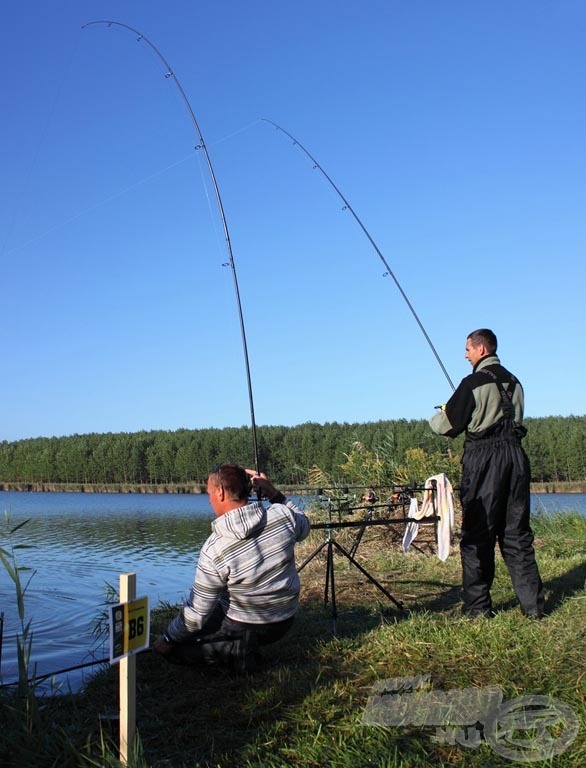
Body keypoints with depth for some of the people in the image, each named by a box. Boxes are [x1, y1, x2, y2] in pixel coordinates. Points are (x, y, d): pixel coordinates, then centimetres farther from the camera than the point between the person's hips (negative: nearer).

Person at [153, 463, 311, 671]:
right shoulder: (283, 515, -18)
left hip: (241, 627, -7)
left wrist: (168, 640, -2)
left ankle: (235, 649, -6)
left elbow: (197, 613, -18)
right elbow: (303, 526, 9)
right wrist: (275, 494, 4)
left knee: (172, 648, 11)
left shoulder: (214, 549, -26)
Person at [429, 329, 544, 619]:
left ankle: (478, 607, 5)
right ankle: (532, 604, 11)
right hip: (515, 456, 6)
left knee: (477, 535, 1)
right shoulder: (513, 382, 13)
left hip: (483, 459, -6)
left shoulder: (474, 383, -9)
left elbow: (448, 426, -5)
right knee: (517, 534, 10)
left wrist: (435, 417, 19)